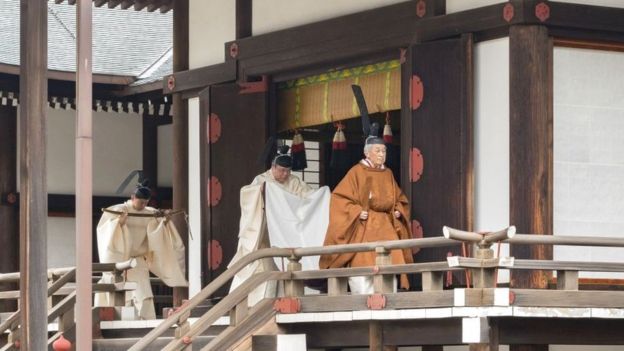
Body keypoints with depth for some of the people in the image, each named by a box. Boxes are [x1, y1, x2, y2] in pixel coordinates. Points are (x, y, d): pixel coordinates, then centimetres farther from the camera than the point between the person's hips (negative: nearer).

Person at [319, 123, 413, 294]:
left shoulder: (388, 174, 13)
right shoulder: (357, 172, -3)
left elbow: (399, 199, 25)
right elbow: (339, 197, -6)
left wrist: (398, 211, 5)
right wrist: (357, 211, -16)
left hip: (386, 227, 5)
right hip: (363, 227, -5)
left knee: (391, 265, -7)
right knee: (363, 266, -12)